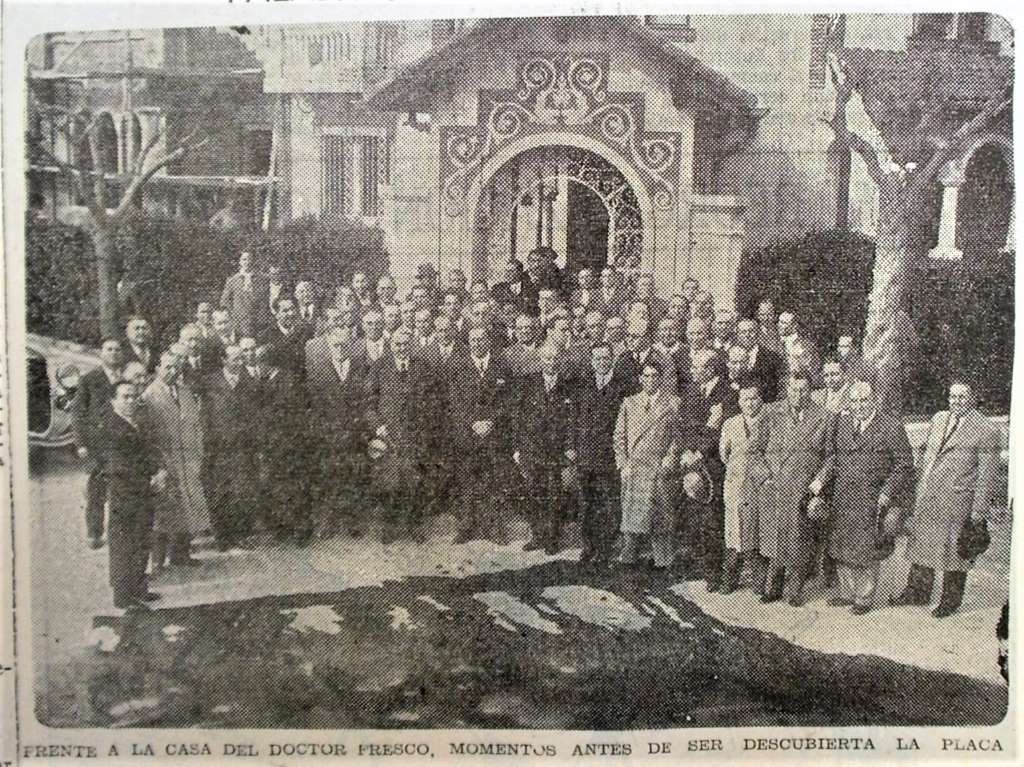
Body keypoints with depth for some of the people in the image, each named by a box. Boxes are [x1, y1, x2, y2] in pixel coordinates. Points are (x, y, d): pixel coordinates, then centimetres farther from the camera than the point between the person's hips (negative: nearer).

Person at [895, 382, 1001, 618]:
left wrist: (979, 511, -12)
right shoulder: (938, 419, 10)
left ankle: (951, 600, 23)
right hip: (927, 497, 6)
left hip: (956, 501, -6)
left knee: (953, 552, 6)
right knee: (921, 543, 15)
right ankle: (918, 591, 30)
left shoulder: (985, 431, -10)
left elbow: (988, 475, -10)